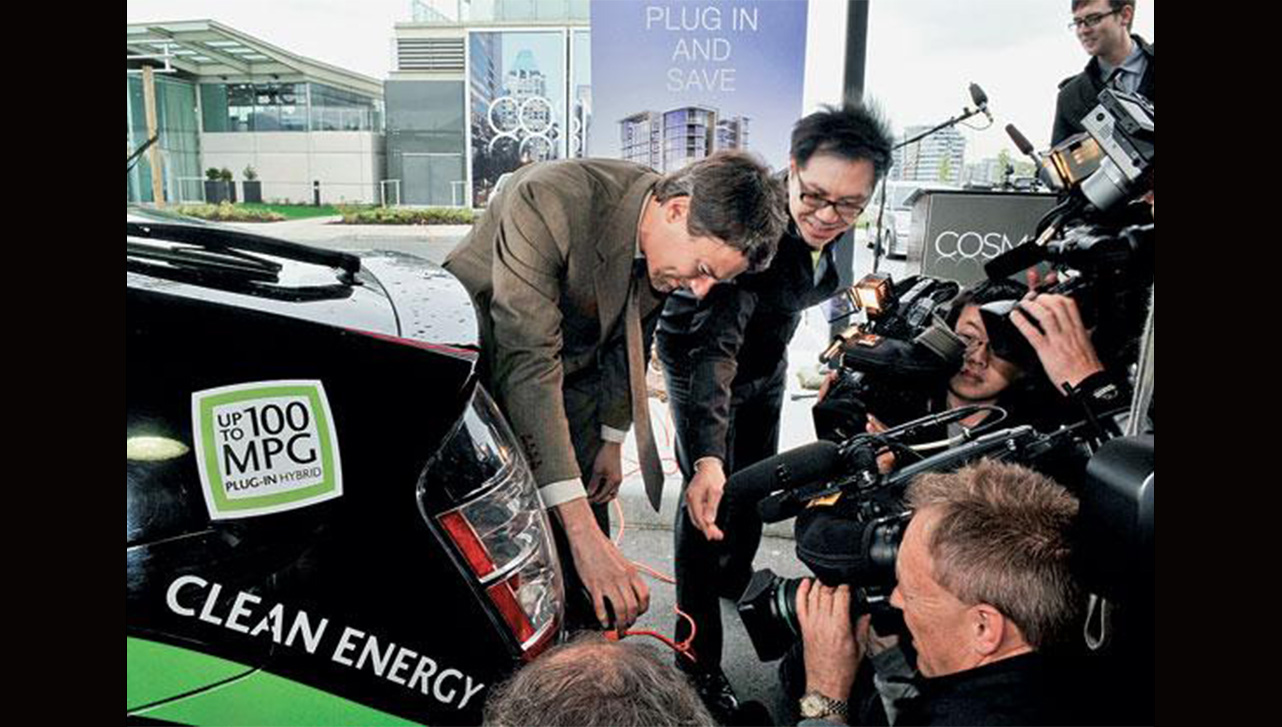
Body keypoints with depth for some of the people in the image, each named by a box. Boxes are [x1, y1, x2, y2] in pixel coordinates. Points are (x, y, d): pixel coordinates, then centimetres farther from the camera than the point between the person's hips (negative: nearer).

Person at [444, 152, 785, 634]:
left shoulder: (670, 250, -15)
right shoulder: (548, 200, -36)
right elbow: (527, 362, -41)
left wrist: (612, 440, 5)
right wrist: (582, 530, -45)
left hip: (573, 369, 5)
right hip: (483, 358, -5)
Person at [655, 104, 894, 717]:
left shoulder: (833, 228, -16)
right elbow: (715, 345, -47)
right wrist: (707, 457, -58)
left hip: (766, 357, 7)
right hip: (701, 353, -6)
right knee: (710, 497, -10)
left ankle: (735, 578, 46)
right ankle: (700, 658, 2)